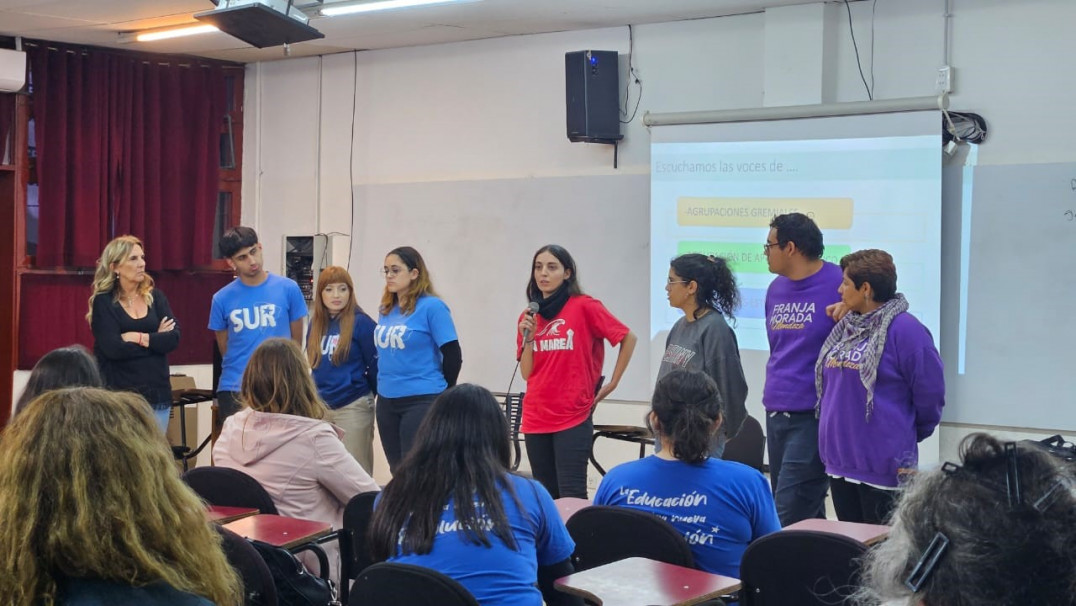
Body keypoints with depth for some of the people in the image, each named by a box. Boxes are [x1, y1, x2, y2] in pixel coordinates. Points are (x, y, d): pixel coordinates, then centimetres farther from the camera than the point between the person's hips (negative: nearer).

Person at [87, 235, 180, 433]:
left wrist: (139, 338, -14)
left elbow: (173, 339, -3)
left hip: (157, 394, 3)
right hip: (119, 394, -3)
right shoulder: (104, 302, -1)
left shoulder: (155, 297, 9)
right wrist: (155, 338, -7)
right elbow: (113, 348, -14)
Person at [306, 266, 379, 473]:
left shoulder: (361, 322, -10)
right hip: (320, 407, 6)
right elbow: (314, 363, 15)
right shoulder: (316, 323, 8)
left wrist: (369, 395, 2)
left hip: (353, 407, -6)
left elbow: (376, 365, -7)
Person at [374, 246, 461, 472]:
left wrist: (441, 397, -2)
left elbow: (453, 356, -10)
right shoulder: (385, 309, 10)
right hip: (387, 402, 7)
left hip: (422, 401, -7)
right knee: (398, 471, 12)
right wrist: (382, 386, 17)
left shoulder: (432, 307, -10)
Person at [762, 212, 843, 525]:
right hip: (775, 413, 8)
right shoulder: (776, 289, 12)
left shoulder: (838, 284, -11)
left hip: (814, 416, -8)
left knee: (790, 517, -10)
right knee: (807, 514, 16)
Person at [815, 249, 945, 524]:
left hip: (884, 467, -7)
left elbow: (930, 393, -10)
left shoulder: (904, 329, -13)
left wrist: (906, 437, 3)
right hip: (840, 460, 8)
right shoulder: (845, 327, 11)